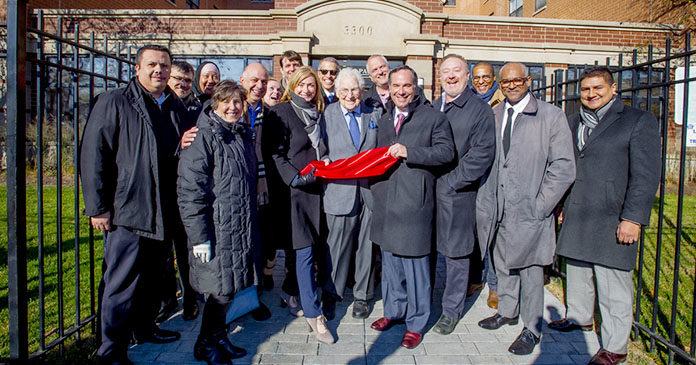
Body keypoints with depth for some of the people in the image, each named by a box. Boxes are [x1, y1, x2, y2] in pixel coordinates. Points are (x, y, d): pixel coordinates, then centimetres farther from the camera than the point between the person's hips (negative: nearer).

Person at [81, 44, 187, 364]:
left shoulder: (176, 107, 14)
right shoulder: (113, 103, -3)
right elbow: (93, 155, -8)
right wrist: (98, 207, -12)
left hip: (164, 214, 6)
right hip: (127, 211, -6)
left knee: (152, 276, 19)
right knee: (122, 282, 0)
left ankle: (144, 328, 38)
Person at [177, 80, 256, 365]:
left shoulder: (243, 135, 14)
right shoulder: (204, 136, -10)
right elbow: (190, 189, -15)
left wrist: (251, 226, 20)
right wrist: (199, 236, -19)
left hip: (241, 229, 7)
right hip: (216, 229, -7)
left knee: (228, 288, 14)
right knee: (221, 290, 0)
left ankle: (219, 339, 32)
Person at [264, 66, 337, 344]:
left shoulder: (318, 113, 16)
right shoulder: (281, 112, -2)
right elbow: (276, 153, -8)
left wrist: (327, 162, 8)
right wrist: (296, 177, -17)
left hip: (320, 187, 6)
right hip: (297, 190, -5)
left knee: (324, 246, 9)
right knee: (305, 252, -4)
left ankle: (327, 298, 28)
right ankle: (313, 314, 5)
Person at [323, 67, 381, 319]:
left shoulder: (374, 115, 11)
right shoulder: (326, 115, 6)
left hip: (369, 190, 2)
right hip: (340, 191, -2)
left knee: (366, 246, 9)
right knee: (338, 247, 1)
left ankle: (361, 296, 25)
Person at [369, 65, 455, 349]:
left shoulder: (433, 118, -1)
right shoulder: (384, 120, 18)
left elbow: (446, 151, -11)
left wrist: (409, 152, -20)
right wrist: (374, 186, 12)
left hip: (414, 202, -6)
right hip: (386, 202, 6)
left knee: (415, 264, 1)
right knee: (390, 261, 16)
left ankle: (416, 323, 17)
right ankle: (393, 311, 34)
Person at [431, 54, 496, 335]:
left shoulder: (480, 109, -4)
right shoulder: (432, 108, 14)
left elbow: (483, 153, -12)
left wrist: (451, 181, -14)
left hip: (457, 195, -5)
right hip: (427, 190, 5)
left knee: (456, 253, 5)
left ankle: (451, 311, 21)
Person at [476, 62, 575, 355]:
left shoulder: (551, 116, -5)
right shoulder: (492, 116, 7)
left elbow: (564, 167, -7)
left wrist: (540, 205, -12)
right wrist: (486, 197, 3)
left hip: (530, 209, -4)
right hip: (498, 208, 4)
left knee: (530, 268, 5)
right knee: (503, 263, 18)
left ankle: (532, 329, 24)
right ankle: (507, 312, 40)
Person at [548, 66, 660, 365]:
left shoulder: (639, 121, -2)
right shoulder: (574, 122, 15)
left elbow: (646, 175, -8)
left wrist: (633, 218, -14)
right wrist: (560, 204, 15)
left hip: (612, 221, -6)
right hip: (575, 216, 6)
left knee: (613, 284, 0)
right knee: (577, 272, 19)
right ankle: (579, 317, 40)